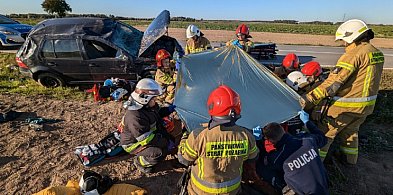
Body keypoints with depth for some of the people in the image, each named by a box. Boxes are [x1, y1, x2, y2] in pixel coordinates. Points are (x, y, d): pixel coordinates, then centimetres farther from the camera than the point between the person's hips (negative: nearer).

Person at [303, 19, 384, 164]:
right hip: (367, 105, 9)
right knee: (351, 130, 28)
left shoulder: (354, 54, -20)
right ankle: (350, 158, 44)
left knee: (325, 133, 4)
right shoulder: (377, 53, 8)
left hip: (346, 106, -8)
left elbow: (334, 82, -28)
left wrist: (310, 98, -30)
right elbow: (363, 79, 12)